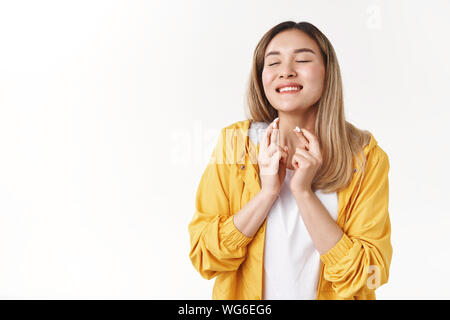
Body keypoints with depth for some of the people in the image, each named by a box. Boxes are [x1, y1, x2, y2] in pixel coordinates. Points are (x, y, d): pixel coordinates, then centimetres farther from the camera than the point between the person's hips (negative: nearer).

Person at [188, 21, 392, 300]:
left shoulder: (366, 157, -14)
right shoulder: (234, 143, -12)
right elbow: (204, 258, -13)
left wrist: (303, 192, -26)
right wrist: (267, 192, -25)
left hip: (330, 295, 0)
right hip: (246, 296, 1)